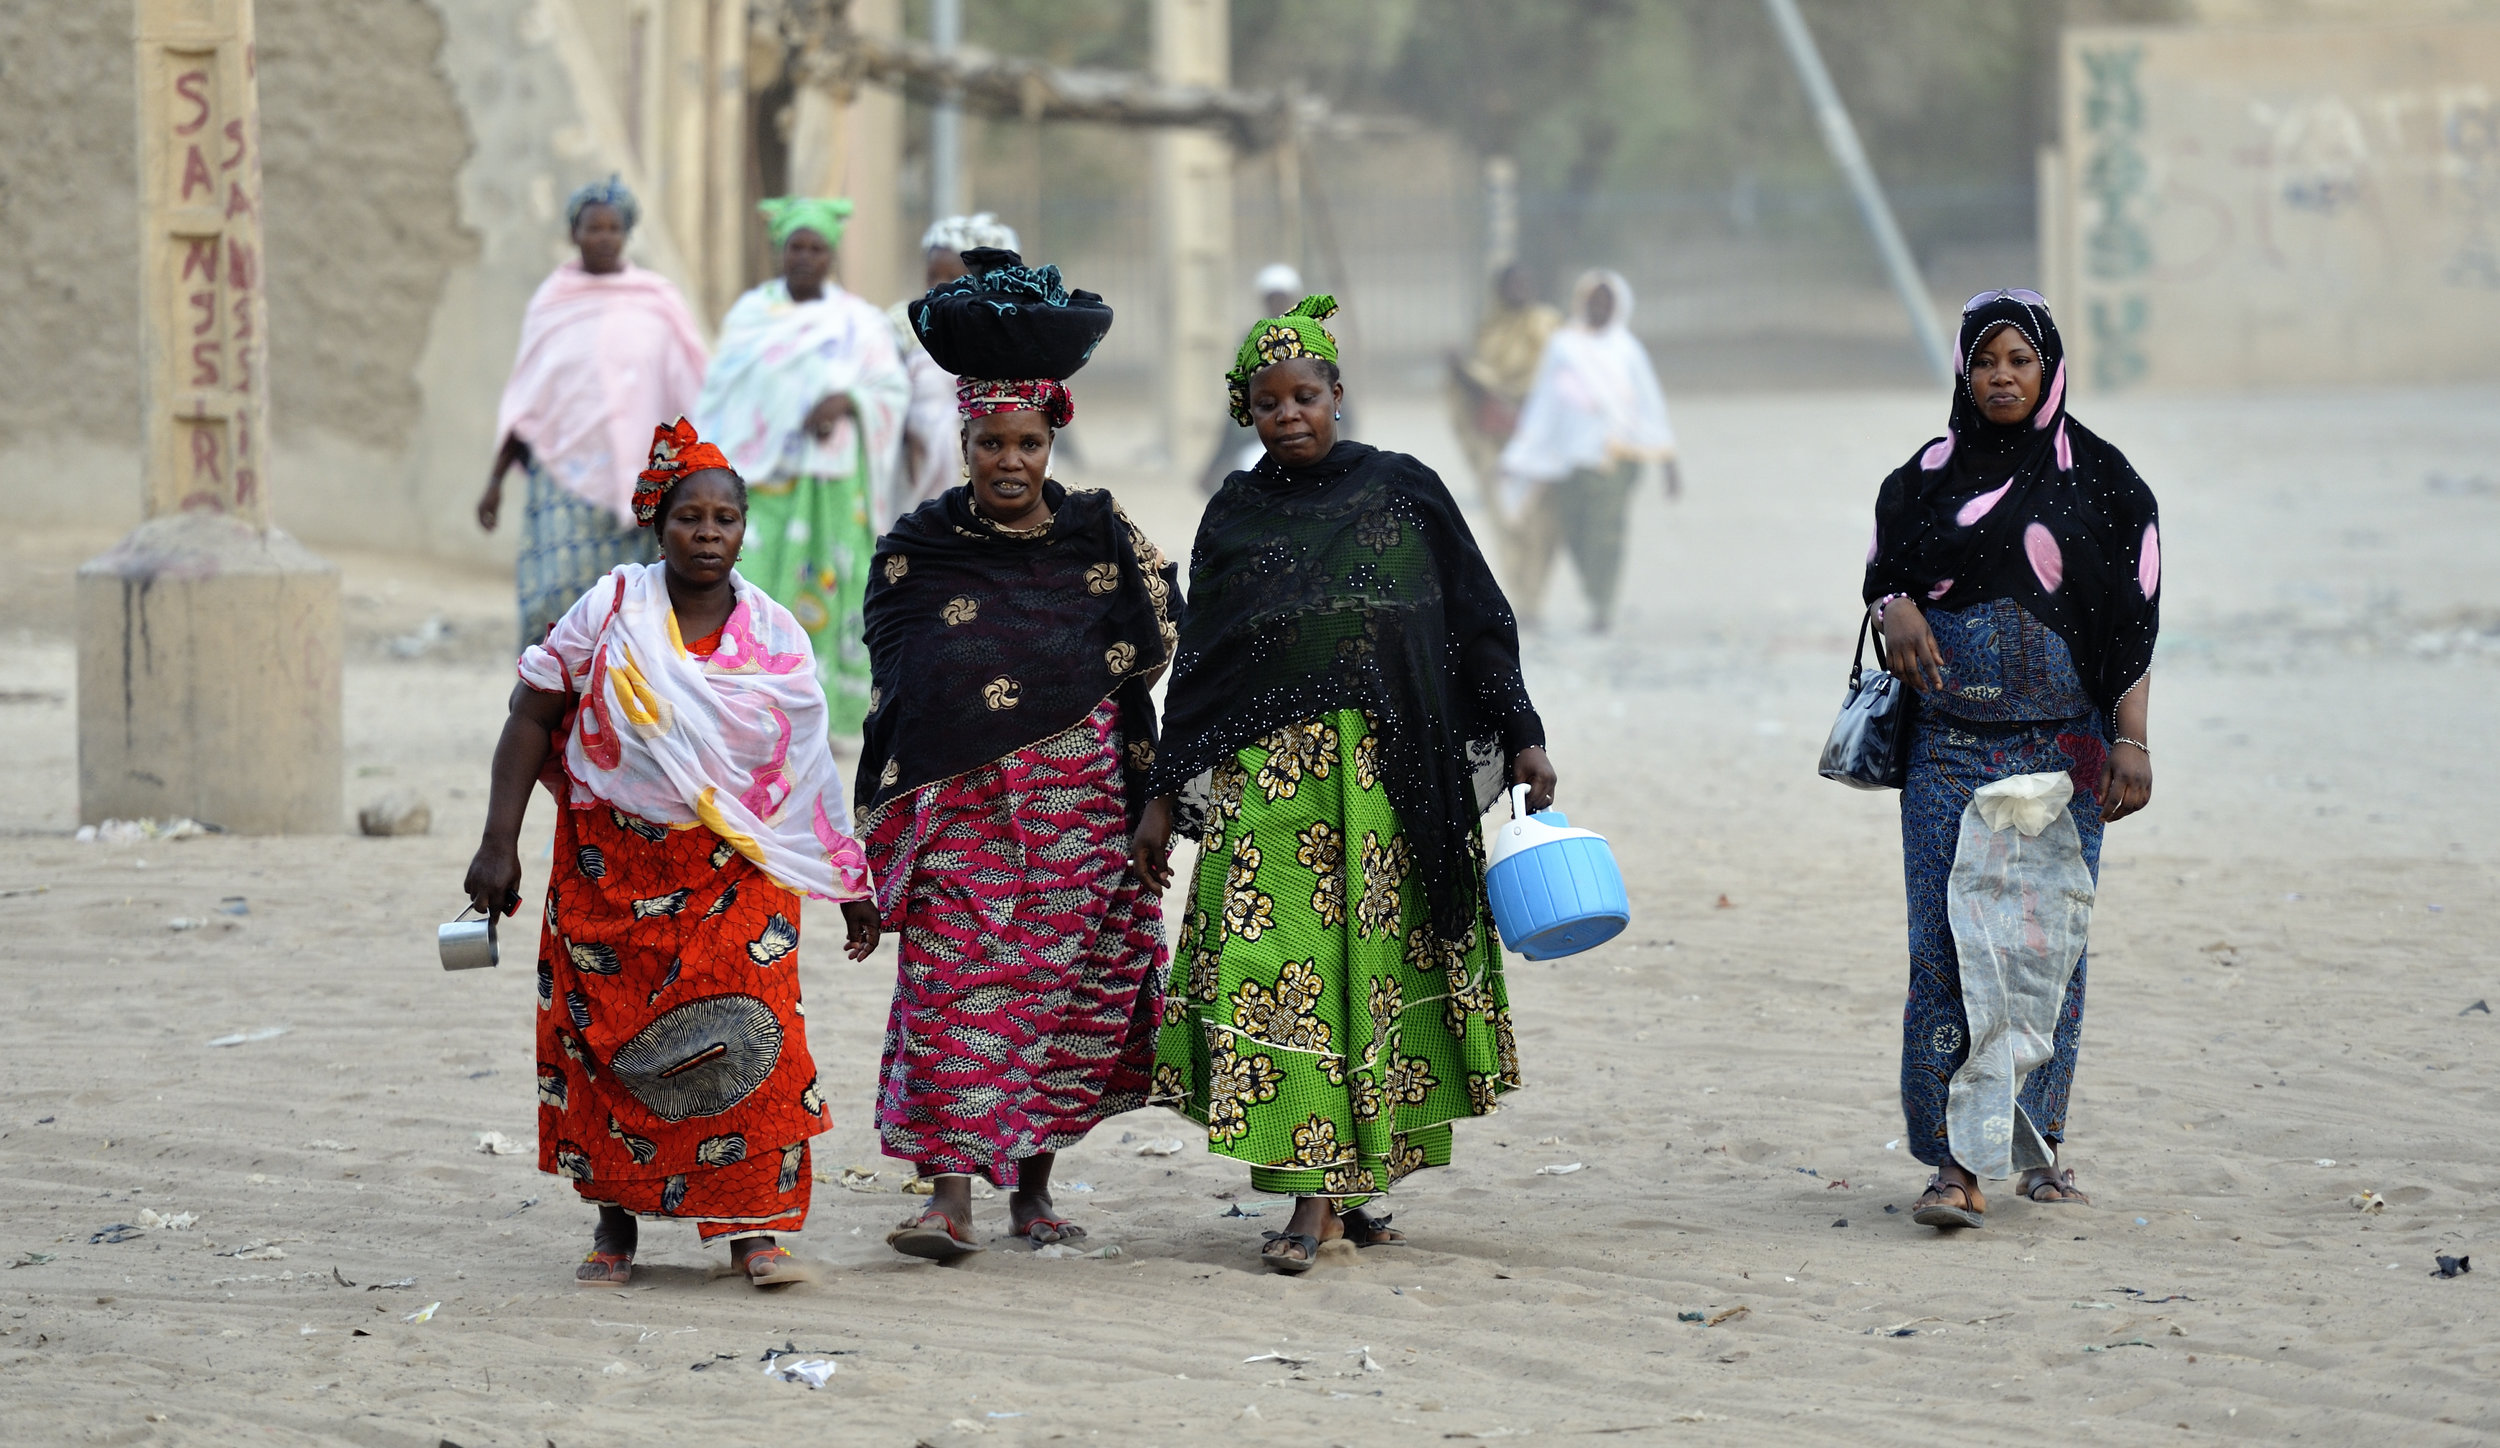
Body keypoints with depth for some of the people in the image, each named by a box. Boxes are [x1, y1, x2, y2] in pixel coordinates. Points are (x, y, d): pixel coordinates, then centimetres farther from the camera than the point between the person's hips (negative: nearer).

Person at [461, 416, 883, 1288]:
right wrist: (499, 843, -9)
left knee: (750, 1041, -12)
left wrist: (850, 885, 9)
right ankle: (615, 1223, 16)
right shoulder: (610, 611, -2)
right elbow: (530, 719, -2)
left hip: (736, 873, 0)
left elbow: (809, 771, 9)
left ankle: (753, 1227, -7)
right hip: (611, 869, 0)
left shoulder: (775, 638, 3)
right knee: (606, 1035, 3)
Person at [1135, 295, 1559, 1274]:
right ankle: (1314, 1197, -10)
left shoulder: (1403, 492, 6)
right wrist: (1165, 796, 8)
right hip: (1269, 773, 0)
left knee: (1379, 961, 1)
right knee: (1283, 967, -10)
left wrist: (1521, 737, 3)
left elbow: (1479, 623, 9)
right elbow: (1197, 664, 11)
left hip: (1396, 775, 0)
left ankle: (1348, 1184, 11)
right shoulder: (1235, 517, 9)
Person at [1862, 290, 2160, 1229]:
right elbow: (1884, 572, 17)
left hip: (2059, 749, -1)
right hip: (1950, 745, 1)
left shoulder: (2101, 481, 2)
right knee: (1950, 941, -7)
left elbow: (2132, 618, 1)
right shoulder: (1926, 476, 8)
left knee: (2045, 936, -1)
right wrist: (1896, 614, -7)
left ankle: (2033, 1138, 10)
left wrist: (2130, 740, -5)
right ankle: (1960, 1160, -9)